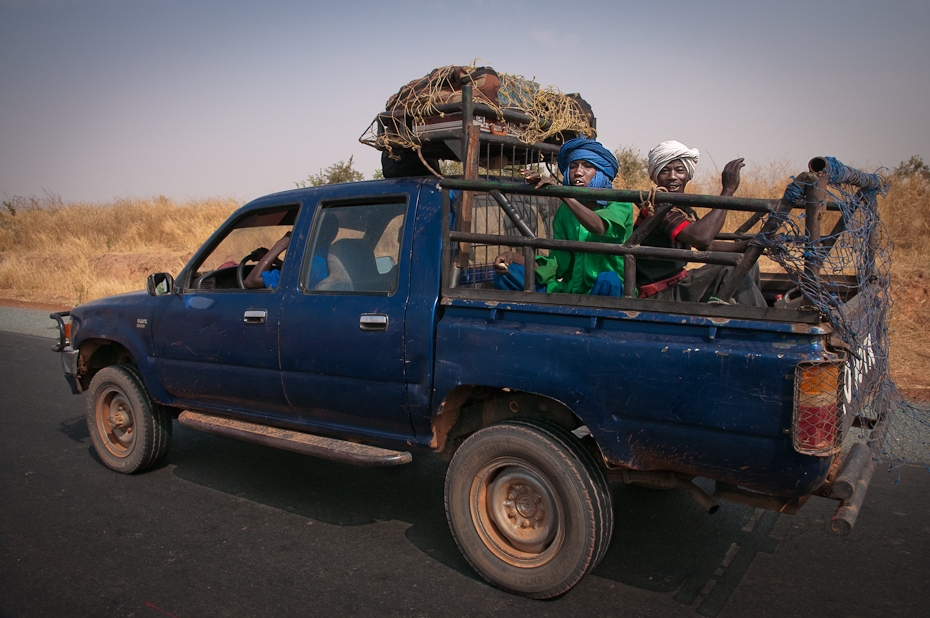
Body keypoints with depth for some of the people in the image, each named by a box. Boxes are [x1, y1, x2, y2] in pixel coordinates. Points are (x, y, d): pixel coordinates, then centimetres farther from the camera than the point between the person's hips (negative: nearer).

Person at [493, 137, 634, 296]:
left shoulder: (620, 205, -2)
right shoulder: (565, 212, 11)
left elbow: (600, 227, -26)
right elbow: (557, 264, 3)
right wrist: (514, 257, -12)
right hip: (569, 291, 4)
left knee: (607, 280, -39)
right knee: (506, 272, -8)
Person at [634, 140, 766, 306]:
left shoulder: (685, 210, 10)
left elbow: (708, 246, 18)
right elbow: (701, 237, -36)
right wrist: (728, 190, -29)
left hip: (678, 283, 10)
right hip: (660, 296, -10)